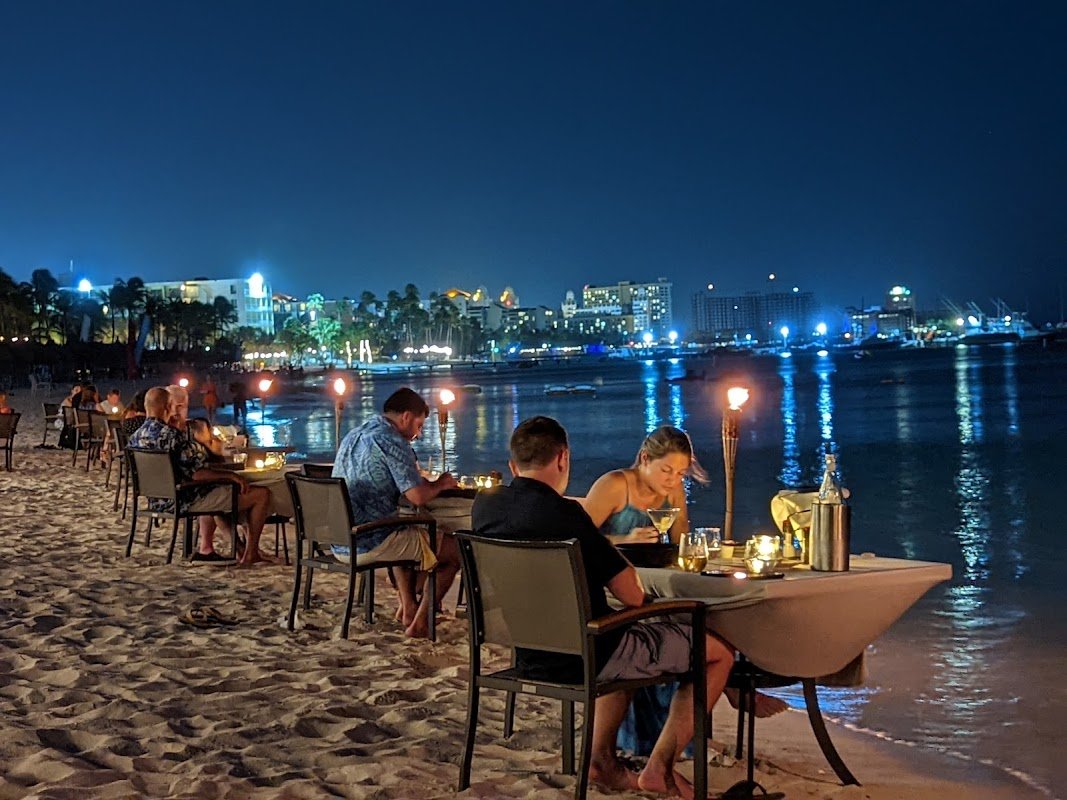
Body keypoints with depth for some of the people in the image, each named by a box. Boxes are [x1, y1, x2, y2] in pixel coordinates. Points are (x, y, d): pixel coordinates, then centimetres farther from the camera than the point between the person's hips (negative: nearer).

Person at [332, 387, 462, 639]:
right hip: (370, 545, -9)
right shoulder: (392, 441, -15)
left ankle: (408, 608, 28)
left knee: (410, 537, 36)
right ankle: (420, 623, 6)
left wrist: (426, 482, 18)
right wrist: (439, 485, 0)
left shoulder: (353, 436, 14)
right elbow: (418, 497, -21)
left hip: (340, 542, 9)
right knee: (456, 548, 2)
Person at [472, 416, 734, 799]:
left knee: (630, 644, 36)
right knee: (718, 652, 7)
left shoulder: (484, 505, -2)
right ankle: (659, 768, 9)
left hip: (527, 654, 8)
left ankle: (602, 758, 26)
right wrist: (607, 549, 1)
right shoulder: (563, 513, -23)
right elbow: (634, 596, -19)